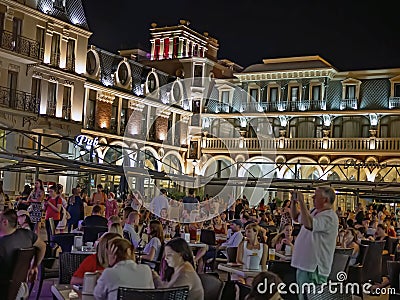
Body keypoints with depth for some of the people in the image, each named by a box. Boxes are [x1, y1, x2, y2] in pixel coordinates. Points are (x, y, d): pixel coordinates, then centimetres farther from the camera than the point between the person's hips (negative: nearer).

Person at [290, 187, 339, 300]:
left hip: (314, 269, -10)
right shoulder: (315, 212, 12)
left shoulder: (329, 217, -19)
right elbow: (295, 217, 27)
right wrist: (294, 201, 10)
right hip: (303, 264, 10)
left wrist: (301, 201, -28)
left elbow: (308, 224, -36)